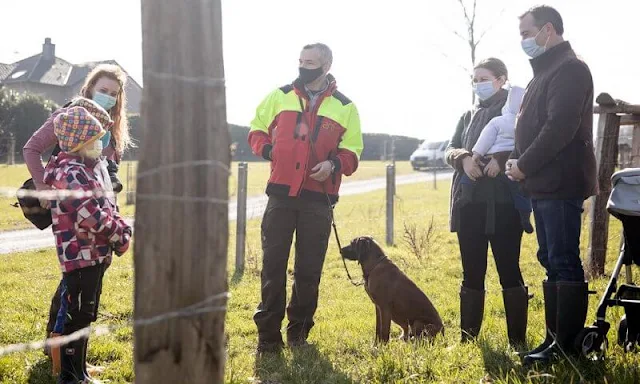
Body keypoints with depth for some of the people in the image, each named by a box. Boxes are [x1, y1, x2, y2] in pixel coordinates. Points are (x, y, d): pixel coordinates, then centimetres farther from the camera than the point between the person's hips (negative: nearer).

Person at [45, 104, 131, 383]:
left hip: (94, 254, 10)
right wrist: (120, 236, -12)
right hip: (80, 255, -10)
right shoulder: (70, 174, -18)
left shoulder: (92, 167, 14)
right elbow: (91, 215, -25)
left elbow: (105, 207, 19)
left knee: (85, 316, 17)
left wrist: (120, 227, 1)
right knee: (77, 318, -4)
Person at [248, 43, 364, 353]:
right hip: (281, 193, 0)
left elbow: (352, 150, 6)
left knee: (309, 269, 6)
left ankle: (299, 332, 19)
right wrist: (266, 149, -4)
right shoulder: (279, 97, 8)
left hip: (319, 199, 0)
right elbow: (257, 129, 16)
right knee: (273, 264, 0)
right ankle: (268, 334, 6)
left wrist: (335, 164, -14)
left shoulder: (345, 107, 6)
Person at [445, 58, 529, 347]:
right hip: (469, 203, 6)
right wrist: (463, 158, -11)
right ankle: (467, 337, 15)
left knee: (509, 270, -3)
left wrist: (501, 160, -25)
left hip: (503, 203, -6)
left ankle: (518, 340, 2)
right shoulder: (469, 116, 20)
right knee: (471, 272, 9)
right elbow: (450, 149, 11)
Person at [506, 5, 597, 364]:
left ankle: (567, 344, -4)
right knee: (551, 261, 12)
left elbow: (559, 128, -20)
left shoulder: (569, 69, -11)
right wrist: (517, 160, 7)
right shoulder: (547, 71, 20)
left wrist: (524, 165, -13)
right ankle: (555, 335, 19)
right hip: (545, 185, 10)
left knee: (564, 263, -7)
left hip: (561, 185, -10)